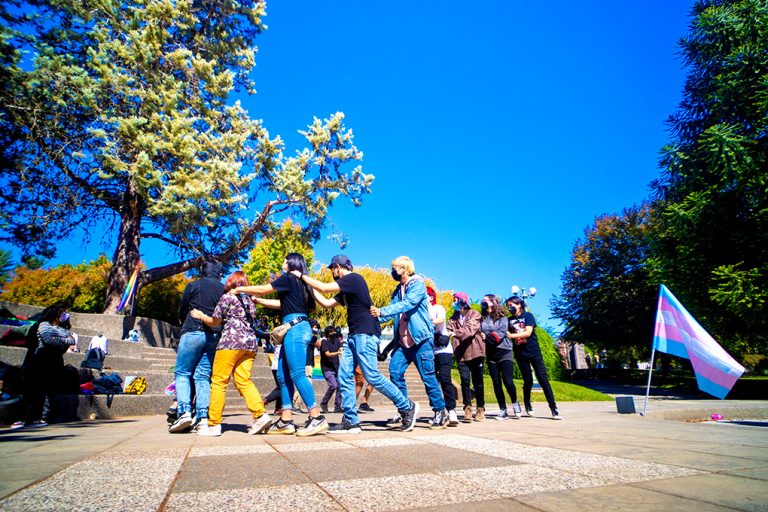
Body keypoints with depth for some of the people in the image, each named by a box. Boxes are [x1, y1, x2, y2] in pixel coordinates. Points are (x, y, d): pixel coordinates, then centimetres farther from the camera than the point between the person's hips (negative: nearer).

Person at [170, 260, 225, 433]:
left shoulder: (193, 285, 5)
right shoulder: (224, 290, 9)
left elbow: (182, 312, 9)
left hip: (193, 333, -3)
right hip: (214, 336, 3)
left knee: (182, 373, 6)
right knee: (203, 376, 6)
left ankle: (184, 412, -10)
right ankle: (203, 417, -1)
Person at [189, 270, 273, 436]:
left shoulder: (227, 297, 3)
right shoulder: (249, 301, 20)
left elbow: (215, 321, 6)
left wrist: (200, 316, 23)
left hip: (231, 341, -6)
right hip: (250, 342, 6)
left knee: (218, 382, 1)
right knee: (244, 381, 3)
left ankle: (214, 424, 3)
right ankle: (261, 415, -10)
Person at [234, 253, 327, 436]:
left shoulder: (288, 279, -1)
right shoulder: (299, 284, 24)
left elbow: (262, 289, 4)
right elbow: (280, 303, 30)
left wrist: (239, 290, 18)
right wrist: (256, 299, 33)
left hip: (295, 328, -9)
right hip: (298, 329, 9)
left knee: (297, 374, -13)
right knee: (283, 376, 8)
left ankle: (317, 418, -13)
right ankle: (286, 421, 9)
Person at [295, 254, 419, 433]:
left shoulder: (353, 278, -8)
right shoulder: (345, 290, 21)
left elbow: (324, 288, -14)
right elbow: (326, 303, 24)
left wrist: (302, 276, -1)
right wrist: (309, 286, 24)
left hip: (365, 333, -10)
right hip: (354, 336, 10)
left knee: (372, 376, -10)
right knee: (344, 376, 3)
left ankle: (407, 407, 4)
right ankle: (350, 421, 8)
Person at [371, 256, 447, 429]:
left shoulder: (417, 284, -7)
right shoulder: (398, 290, 16)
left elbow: (407, 304, -22)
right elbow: (392, 309, 10)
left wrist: (381, 311, -29)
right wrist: (376, 317, -8)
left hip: (421, 339, -7)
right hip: (403, 340, 7)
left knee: (428, 376, -1)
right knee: (395, 372, -3)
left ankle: (441, 412, 13)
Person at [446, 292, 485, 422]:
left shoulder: (475, 315, -3)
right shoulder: (454, 317, 11)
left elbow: (470, 329, -20)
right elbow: (449, 329, -4)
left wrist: (455, 333, -34)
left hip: (476, 352, -3)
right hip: (461, 354, 3)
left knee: (477, 381, 5)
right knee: (465, 380, -7)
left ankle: (480, 409, 18)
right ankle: (468, 409, 1)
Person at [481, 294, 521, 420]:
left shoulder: (502, 317, 1)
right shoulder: (482, 318, 11)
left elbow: (500, 334, -11)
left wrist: (486, 336, -17)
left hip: (504, 352, -3)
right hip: (490, 354, 3)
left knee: (508, 381, -9)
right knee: (496, 383, 4)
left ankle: (515, 403, 18)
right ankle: (503, 410, 14)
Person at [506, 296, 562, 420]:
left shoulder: (528, 316, -3)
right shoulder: (509, 320, 8)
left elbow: (527, 333, -16)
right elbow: (507, 336, 5)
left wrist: (511, 335, -19)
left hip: (534, 352, -2)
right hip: (520, 354, 2)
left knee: (543, 379, -6)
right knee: (528, 380, 5)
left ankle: (553, 408, -2)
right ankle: (527, 403, 28)